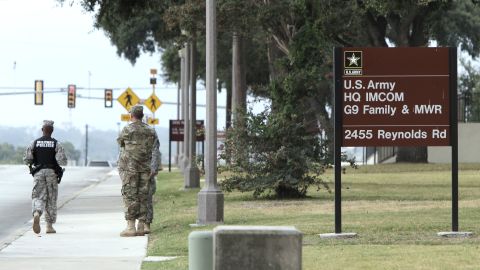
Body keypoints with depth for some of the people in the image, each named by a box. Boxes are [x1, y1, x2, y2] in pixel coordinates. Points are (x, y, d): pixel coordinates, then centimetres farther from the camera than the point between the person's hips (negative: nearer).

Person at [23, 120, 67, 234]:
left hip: (38, 173, 1)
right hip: (52, 173, -1)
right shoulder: (56, 144, -3)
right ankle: (49, 226, 12)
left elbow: (26, 160, -1)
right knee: (51, 200, 10)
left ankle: (36, 214, -32)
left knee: (38, 197, 1)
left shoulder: (34, 143, 2)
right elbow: (62, 161, -13)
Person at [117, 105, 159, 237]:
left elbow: (120, 142, 9)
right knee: (143, 196, 8)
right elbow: (154, 149, 10)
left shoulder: (127, 130, -8)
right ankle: (141, 226, 7)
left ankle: (130, 227, -8)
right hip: (145, 168, 5)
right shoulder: (150, 131, 6)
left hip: (129, 167, -4)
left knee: (130, 196, -3)